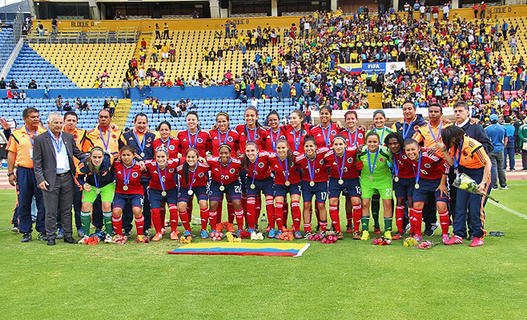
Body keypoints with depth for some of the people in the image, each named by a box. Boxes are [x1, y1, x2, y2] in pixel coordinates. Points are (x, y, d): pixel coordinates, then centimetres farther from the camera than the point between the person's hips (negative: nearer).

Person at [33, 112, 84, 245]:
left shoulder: (69, 137, 9)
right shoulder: (40, 139, -2)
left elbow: (78, 153, 16)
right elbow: (37, 163, -3)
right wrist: (40, 179, -10)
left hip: (67, 178, 4)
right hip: (51, 179, -3)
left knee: (67, 209, 10)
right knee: (51, 211, 2)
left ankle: (68, 235, 18)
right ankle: (51, 237, 12)